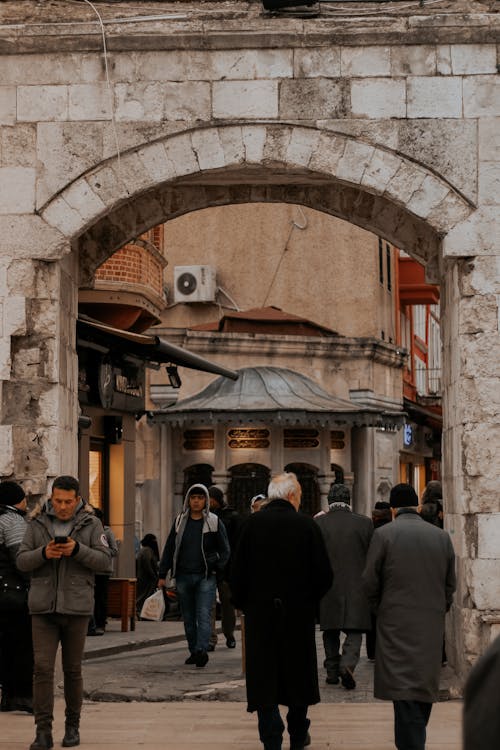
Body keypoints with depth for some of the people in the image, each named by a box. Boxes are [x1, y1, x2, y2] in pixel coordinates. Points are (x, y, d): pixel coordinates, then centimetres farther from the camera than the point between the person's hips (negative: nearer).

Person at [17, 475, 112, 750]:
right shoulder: (37, 523, 5)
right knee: (42, 668, -7)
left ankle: (73, 726, 21)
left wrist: (78, 550, -20)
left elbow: (105, 562, -5)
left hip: (76, 608, -1)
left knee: (73, 669, 8)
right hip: (43, 607, 1)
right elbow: (21, 560, 2)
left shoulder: (91, 524, 1)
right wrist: (44, 553, -17)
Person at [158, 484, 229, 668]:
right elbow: (169, 548, 12)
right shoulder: (180, 521, 10)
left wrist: (219, 569, -5)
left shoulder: (214, 522, 2)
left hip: (205, 577, -4)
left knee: (203, 615, -14)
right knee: (188, 617, 8)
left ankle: (201, 650, -24)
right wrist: (163, 575, 9)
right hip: (183, 577, 4)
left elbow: (225, 550, 7)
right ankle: (193, 651, 15)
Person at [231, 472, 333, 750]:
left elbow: (238, 572, -5)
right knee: (299, 674, 16)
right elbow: (324, 575, -8)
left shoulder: (252, 524, -6)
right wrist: (311, 599, 11)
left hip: (261, 614, 0)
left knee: (264, 678, 4)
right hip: (299, 613, 0)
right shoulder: (307, 525, -9)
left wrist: (242, 602, 11)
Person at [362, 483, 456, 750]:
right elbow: (450, 585, 8)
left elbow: (370, 582, -4)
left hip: (397, 625, -4)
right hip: (432, 627, 4)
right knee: (425, 689, 15)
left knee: (405, 693, -6)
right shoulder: (442, 537, 4)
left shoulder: (383, 535, -7)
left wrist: (380, 611, 12)